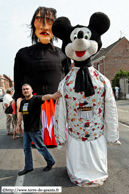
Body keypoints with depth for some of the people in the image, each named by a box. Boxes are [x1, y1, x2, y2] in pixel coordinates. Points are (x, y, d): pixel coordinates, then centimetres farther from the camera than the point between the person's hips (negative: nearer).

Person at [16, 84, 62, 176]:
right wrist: (18, 124, 15)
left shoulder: (36, 99, -15)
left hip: (35, 130, -7)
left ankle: (50, 162, 29)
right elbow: (21, 113, 18)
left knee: (40, 147, 6)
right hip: (26, 129, 8)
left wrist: (52, 96, -57)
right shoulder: (23, 102, 8)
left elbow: (44, 97, -36)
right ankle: (28, 167, 33)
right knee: (26, 148, 16)